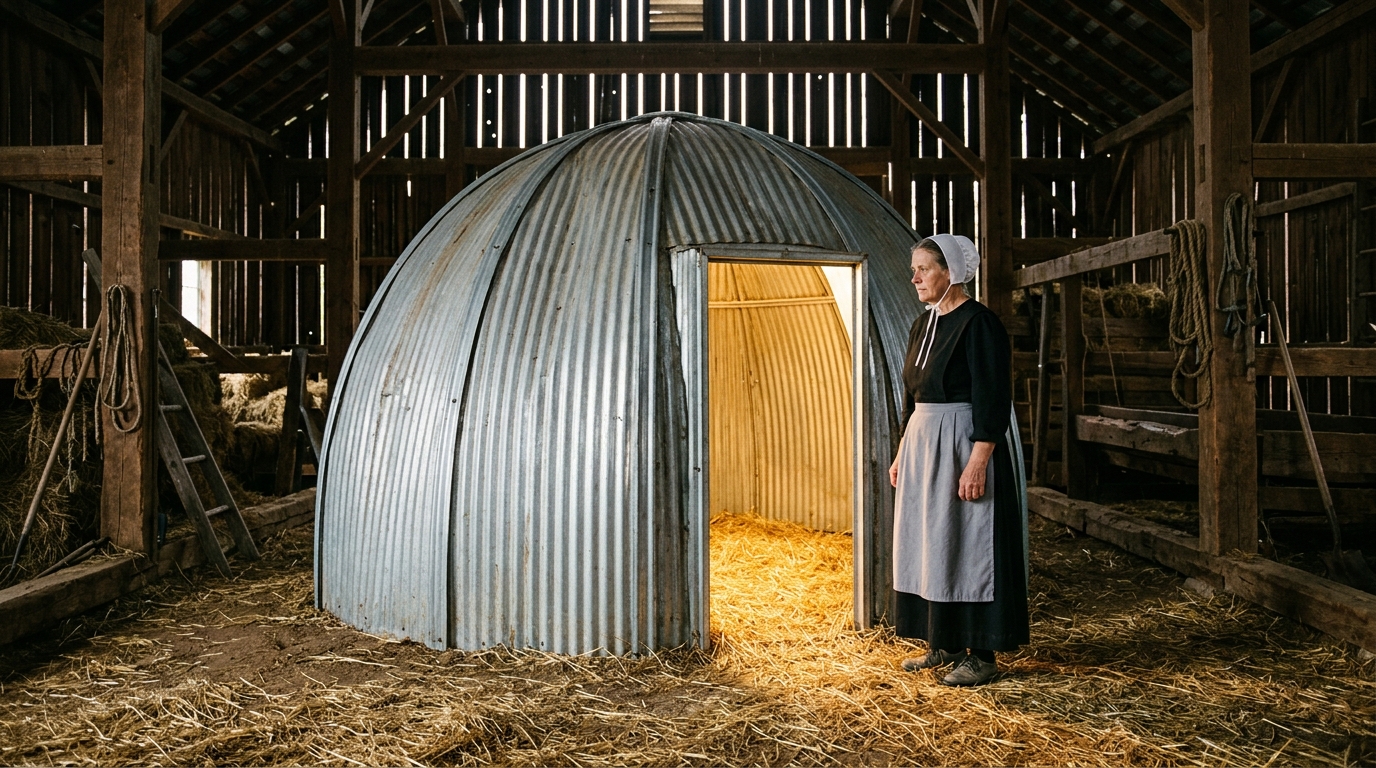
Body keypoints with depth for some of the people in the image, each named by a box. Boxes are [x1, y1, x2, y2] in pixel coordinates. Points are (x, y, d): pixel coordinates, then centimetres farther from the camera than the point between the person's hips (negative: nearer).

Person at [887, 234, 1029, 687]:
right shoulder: (923, 325, 13)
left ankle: (982, 655, 10)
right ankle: (943, 645, 24)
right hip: (923, 446, 9)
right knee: (927, 545, 12)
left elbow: (992, 397, -18)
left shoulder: (978, 323, -13)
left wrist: (978, 462, -23)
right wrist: (902, 454, 17)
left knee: (969, 546, -2)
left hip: (965, 445, -9)